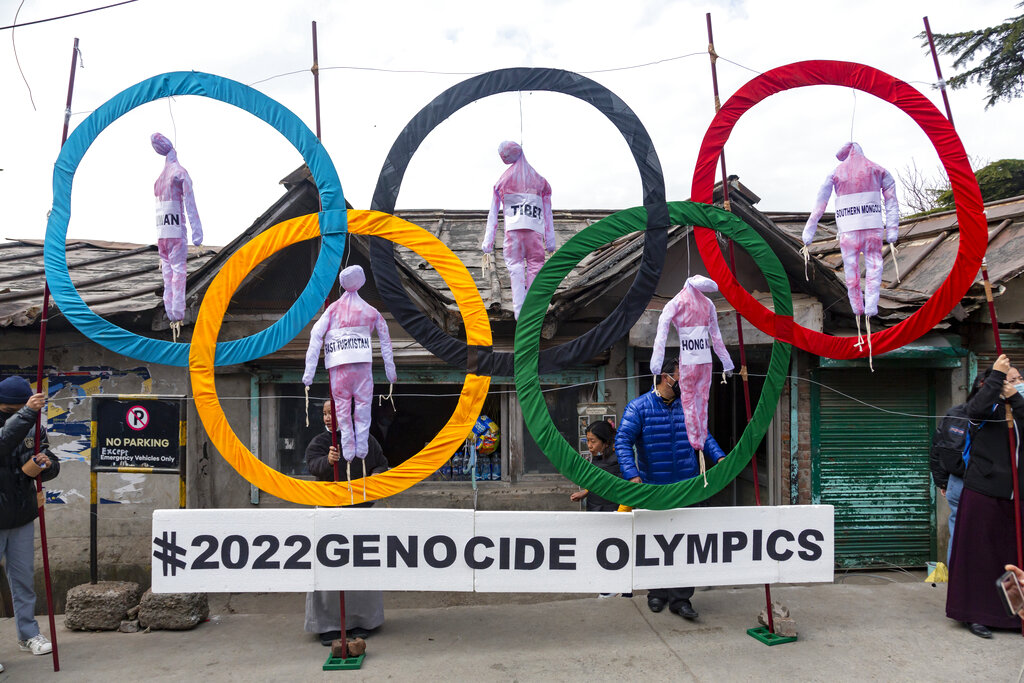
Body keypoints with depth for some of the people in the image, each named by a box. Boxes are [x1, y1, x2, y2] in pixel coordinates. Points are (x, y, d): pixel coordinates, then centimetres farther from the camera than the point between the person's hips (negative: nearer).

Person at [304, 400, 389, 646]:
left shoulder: (366, 440, 5)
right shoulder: (319, 442, 0)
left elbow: (382, 464, 14)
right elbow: (313, 465, -19)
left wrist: (377, 475, -9)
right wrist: (328, 460, -41)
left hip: (361, 508, 1)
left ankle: (361, 621, 21)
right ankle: (328, 624, 8)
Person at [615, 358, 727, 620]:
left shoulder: (688, 407, 7)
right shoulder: (639, 407, -7)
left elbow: (703, 436, 16)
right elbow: (623, 441, -14)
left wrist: (719, 457, -2)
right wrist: (633, 475, -25)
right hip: (654, 490, -3)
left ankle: (680, 598, 10)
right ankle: (657, 593, 28)